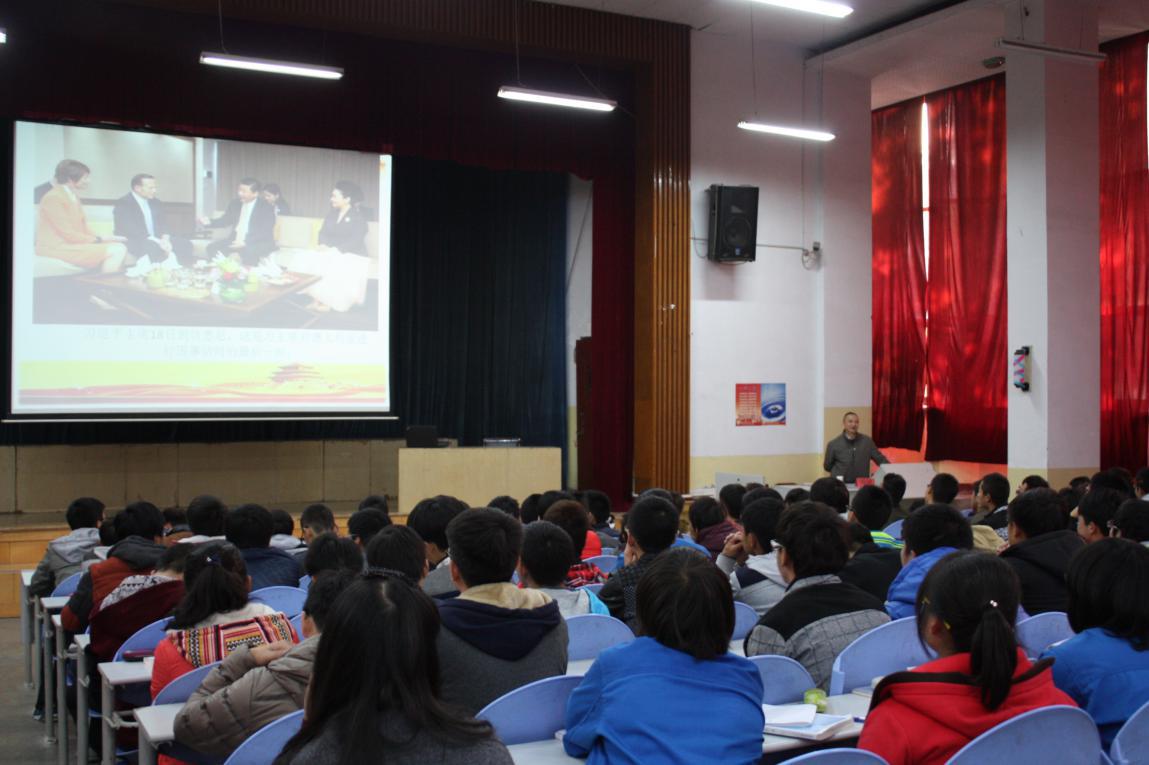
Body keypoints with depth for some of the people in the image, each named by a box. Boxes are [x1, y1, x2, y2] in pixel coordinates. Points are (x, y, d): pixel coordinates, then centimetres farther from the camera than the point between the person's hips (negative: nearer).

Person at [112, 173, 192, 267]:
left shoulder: (155, 203, 14)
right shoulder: (123, 203, -9)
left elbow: (163, 224, 9)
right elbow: (132, 230, -20)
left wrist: (165, 239, -15)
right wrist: (157, 242, -27)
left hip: (156, 241, 7)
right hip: (134, 243, -7)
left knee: (185, 243, -12)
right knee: (154, 247, -38)